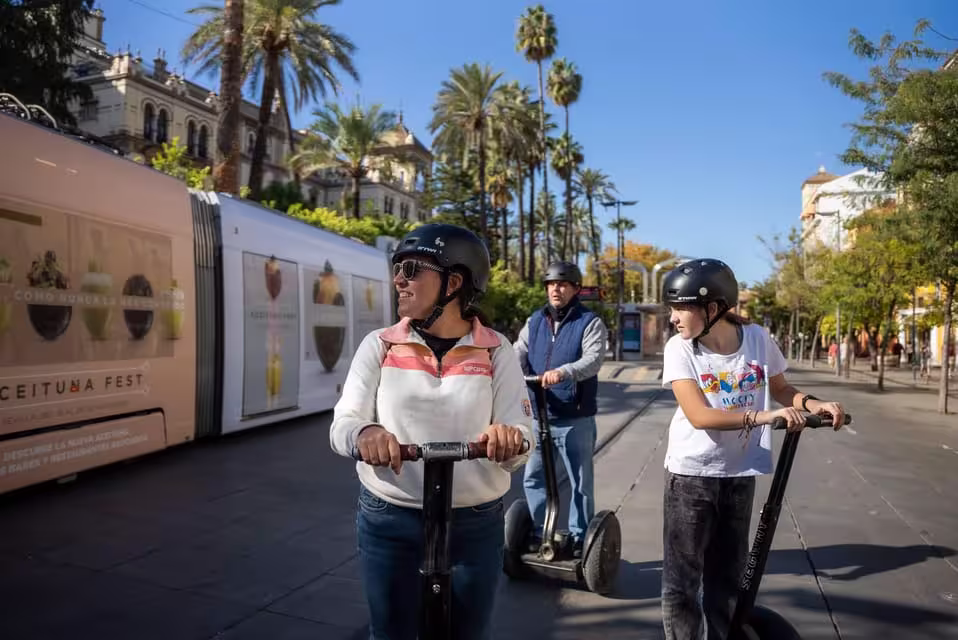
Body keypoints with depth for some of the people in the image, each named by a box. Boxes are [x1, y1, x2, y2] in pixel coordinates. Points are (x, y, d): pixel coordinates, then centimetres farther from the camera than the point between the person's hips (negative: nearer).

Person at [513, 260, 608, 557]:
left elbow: (593, 360, -20)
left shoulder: (590, 323, -5)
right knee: (533, 477, 14)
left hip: (575, 419, -4)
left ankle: (580, 537, 24)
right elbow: (519, 353, -2)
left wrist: (563, 371, -39)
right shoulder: (535, 321, 10)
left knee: (581, 482, 8)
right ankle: (538, 532, 30)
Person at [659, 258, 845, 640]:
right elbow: (698, 415, -23)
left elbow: (780, 389, 9)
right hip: (691, 475, -2)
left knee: (728, 574, 17)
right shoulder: (680, 348, -14)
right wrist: (763, 417, -33)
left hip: (740, 475, 3)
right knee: (681, 578, 2)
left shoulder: (757, 339, -7)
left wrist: (812, 404, -12)